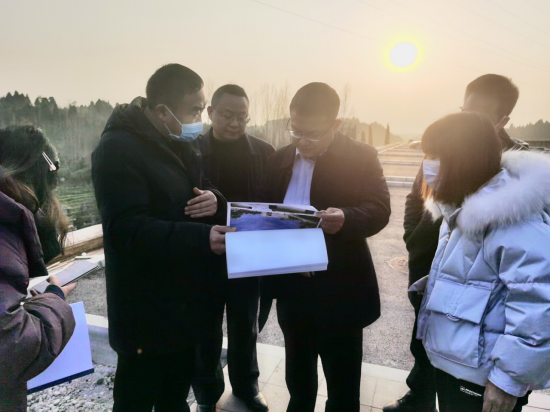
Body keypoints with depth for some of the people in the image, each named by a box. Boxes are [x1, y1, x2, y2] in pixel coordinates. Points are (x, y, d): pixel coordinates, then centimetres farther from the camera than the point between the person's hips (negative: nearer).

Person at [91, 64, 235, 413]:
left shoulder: (182, 144, 9)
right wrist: (202, 238, -39)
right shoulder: (118, 149, -19)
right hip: (147, 305, -7)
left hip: (186, 296, 8)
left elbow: (204, 191, 15)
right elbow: (129, 229, -26)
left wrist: (215, 201, -11)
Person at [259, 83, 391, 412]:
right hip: (290, 288, 4)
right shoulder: (280, 159, 7)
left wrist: (345, 218, -34)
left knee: (343, 386, 14)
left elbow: (380, 210, -14)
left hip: (340, 291, -4)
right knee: (298, 378, 24)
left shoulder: (361, 157, -6)